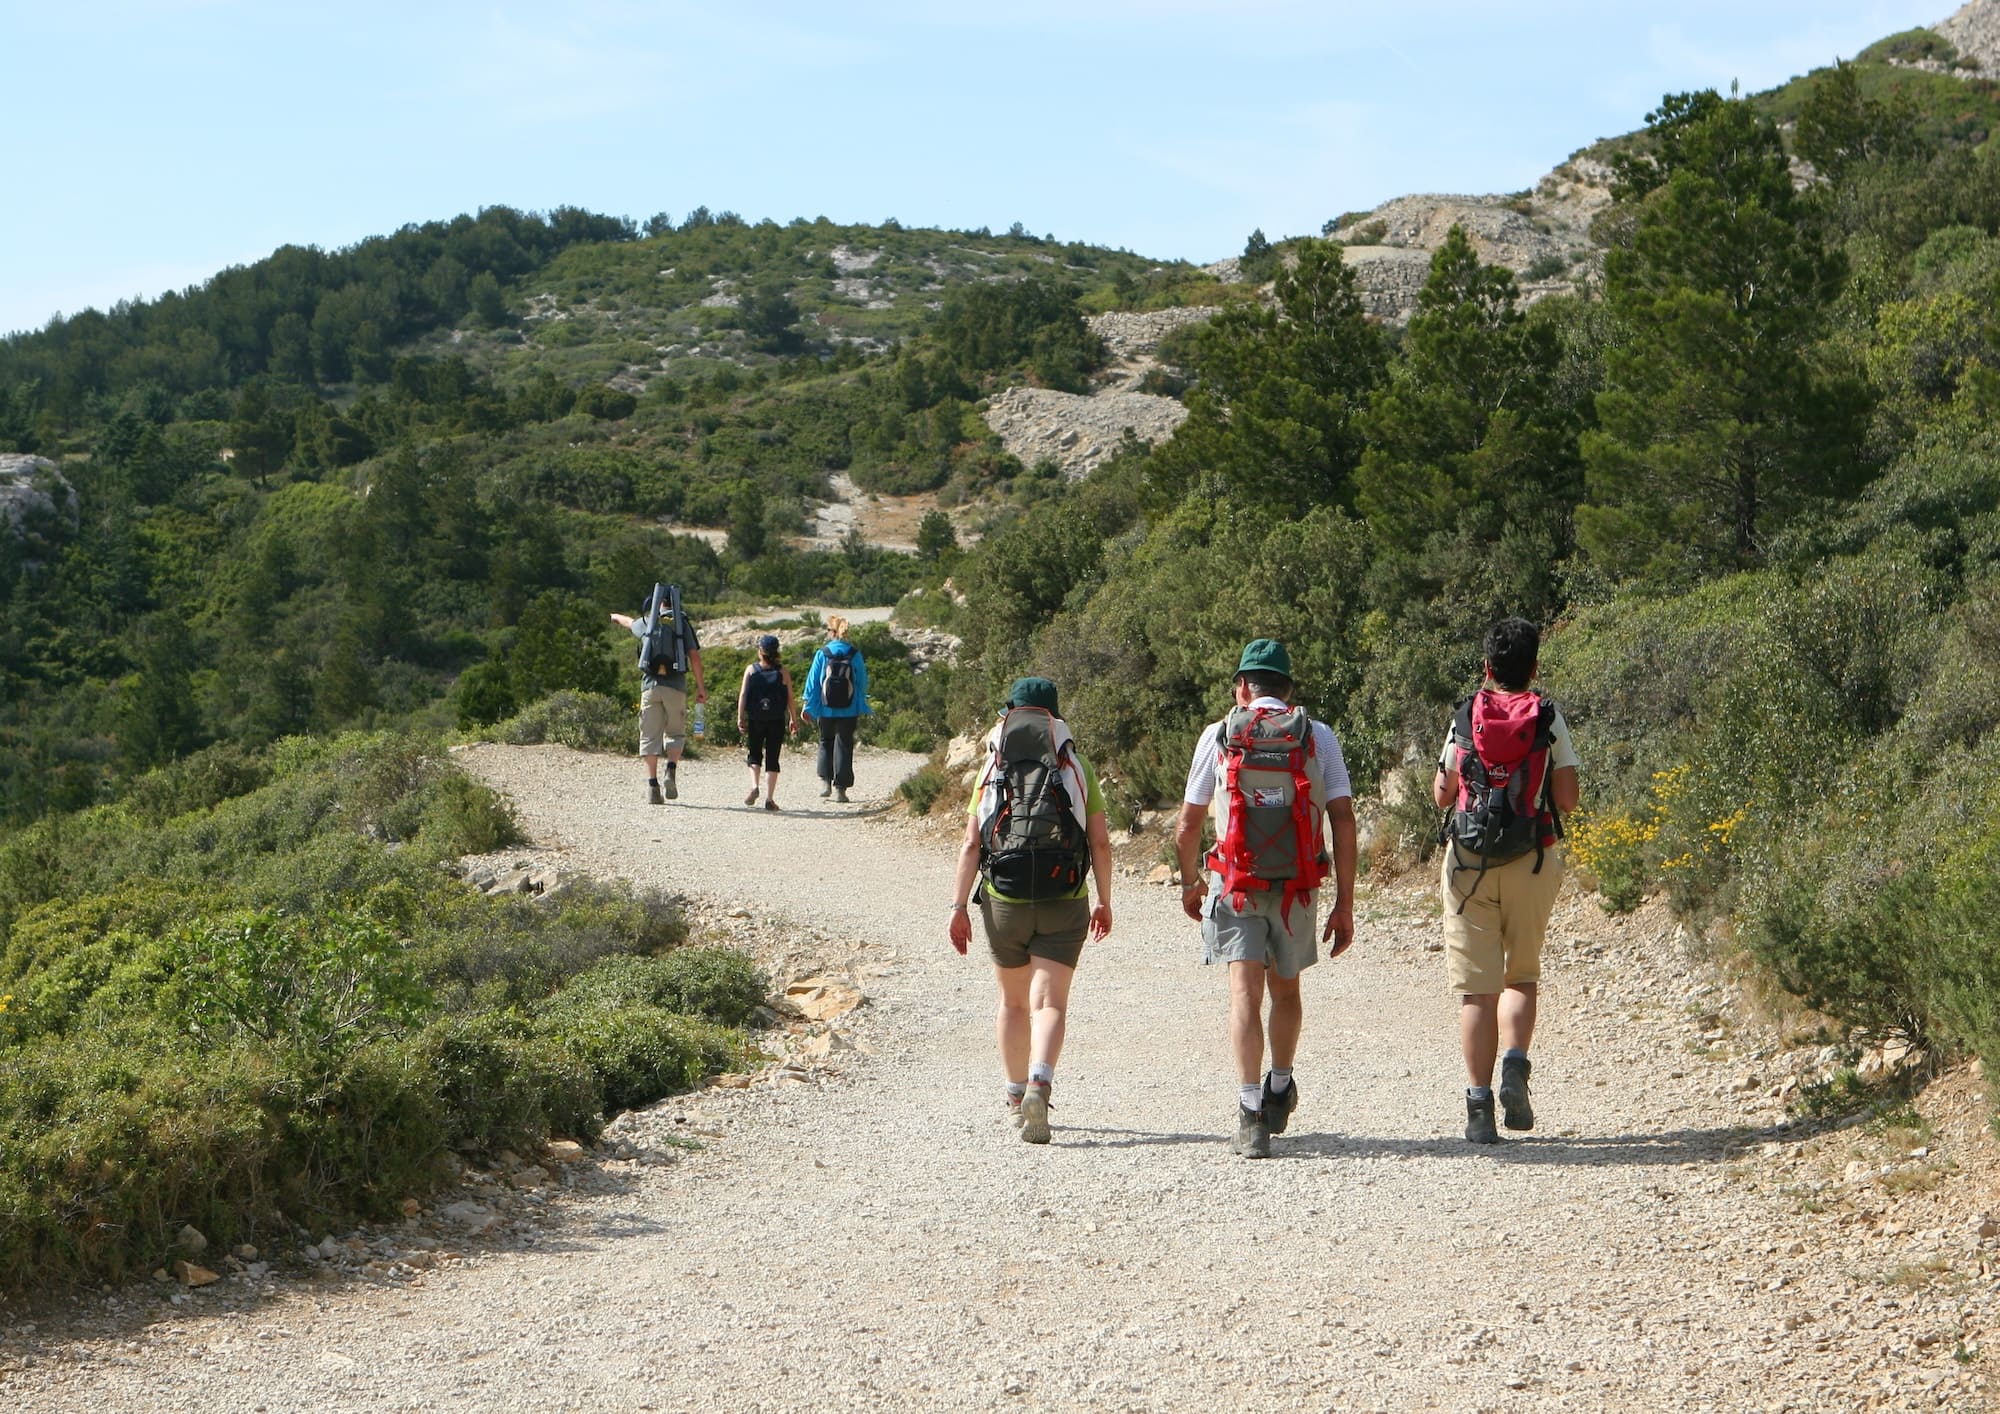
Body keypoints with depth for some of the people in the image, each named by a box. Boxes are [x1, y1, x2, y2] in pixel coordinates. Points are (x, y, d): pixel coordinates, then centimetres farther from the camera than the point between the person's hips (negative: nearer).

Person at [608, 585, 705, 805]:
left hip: (650, 684, 1)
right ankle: (671, 770, -14)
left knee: (650, 735, 3)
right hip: (675, 685, -1)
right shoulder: (682, 623, 4)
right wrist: (700, 686, 1)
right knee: (675, 732, 11)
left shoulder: (647, 622, 10)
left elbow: (629, 622, 34)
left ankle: (652, 783, -4)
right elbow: (694, 655, -3)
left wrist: (616, 617, 57)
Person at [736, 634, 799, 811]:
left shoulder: (751, 669, 1)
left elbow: (743, 694, -5)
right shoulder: (783, 671, 0)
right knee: (772, 759, 4)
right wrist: (793, 719, 10)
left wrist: (740, 717, -4)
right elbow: (790, 698, 0)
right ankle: (770, 799, -1)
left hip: (755, 721, 0)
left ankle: (754, 786, -10)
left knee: (754, 755, 15)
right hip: (777, 722, 0)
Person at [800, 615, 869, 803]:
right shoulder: (855, 655, -3)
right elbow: (862, 683, 3)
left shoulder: (822, 654, -6)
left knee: (825, 744, 19)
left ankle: (825, 781, 10)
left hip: (826, 711, 0)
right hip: (849, 711, 0)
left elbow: (813, 682, -2)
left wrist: (809, 707, 6)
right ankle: (840, 788, 3)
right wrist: (862, 710, 14)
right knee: (844, 747, 6)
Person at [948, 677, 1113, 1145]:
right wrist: (1104, 901, 12)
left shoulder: (992, 771, 6)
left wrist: (958, 906, -2)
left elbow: (971, 845, -1)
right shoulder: (1077, 768, 4)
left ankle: (1016, 1095, 27)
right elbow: (1100, 842, 3)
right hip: (1064, 902, -1)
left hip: (1004, 900, 1)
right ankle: (1039, 1084, -30)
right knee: (1049, 1003, -6)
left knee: (1013, 1002, 18)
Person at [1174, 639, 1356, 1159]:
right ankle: (1280, 1090, 39)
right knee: (1286, 989, 21)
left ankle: (1251, 1114, -19)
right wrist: (1345, 905, 1)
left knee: (1245, 993, -6)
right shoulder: (1319, 736, 4)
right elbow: (1344, 821, -2)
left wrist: (1190, 883, 23)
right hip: (1297, 886, 2)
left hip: (1234, 883, -2)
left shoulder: (1219, 735, 3)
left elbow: (1187, 827, 5)